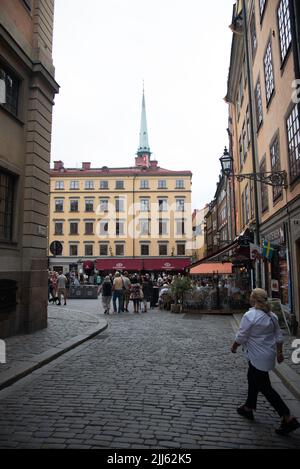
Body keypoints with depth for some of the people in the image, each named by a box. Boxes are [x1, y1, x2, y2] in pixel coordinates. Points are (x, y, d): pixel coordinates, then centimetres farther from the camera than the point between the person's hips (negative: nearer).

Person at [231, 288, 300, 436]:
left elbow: (241, 337, -16)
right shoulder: (272, 315, 1)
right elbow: (278, 336, 8)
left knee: (265, 387, 2)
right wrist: (279, 352, 20)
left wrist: (234, 346, 2)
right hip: (269, 353, 9)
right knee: (253, 379, 23)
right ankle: (248, 408, 37)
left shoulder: (250, 316, -23)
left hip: (258, 357, -9)